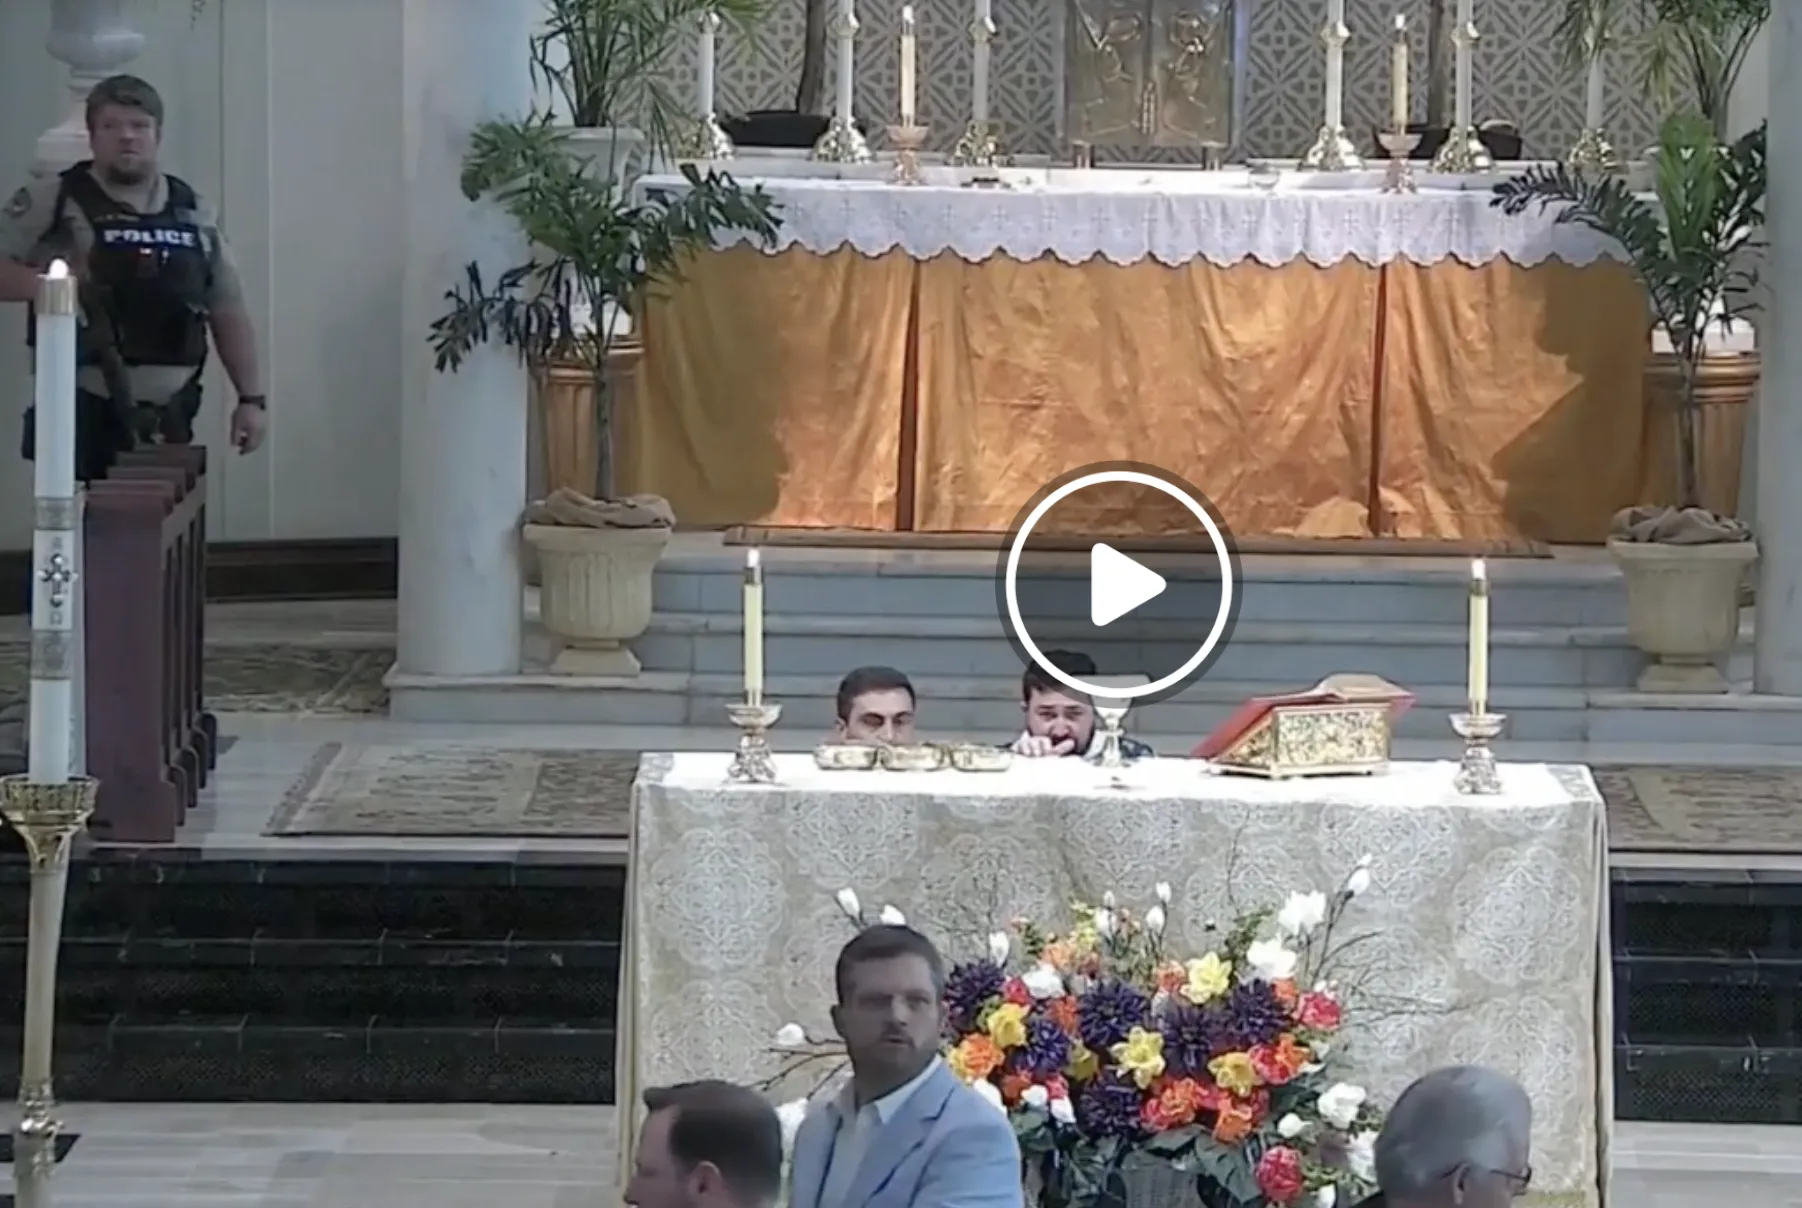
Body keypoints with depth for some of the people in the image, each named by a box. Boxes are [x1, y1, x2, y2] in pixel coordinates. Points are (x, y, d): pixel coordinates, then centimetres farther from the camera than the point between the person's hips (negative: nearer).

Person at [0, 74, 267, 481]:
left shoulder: (194, 214, 13)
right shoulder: (52, 202, 0)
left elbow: (227, 313, 16)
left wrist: (251, 397, 10)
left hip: (167, 420, 4)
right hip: (82, 415, -4)